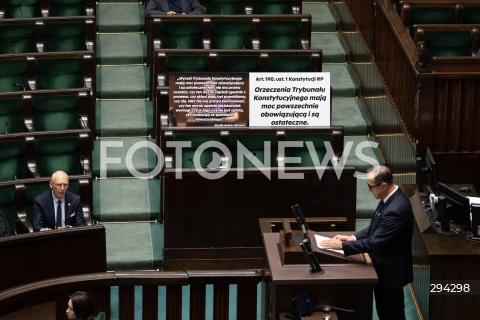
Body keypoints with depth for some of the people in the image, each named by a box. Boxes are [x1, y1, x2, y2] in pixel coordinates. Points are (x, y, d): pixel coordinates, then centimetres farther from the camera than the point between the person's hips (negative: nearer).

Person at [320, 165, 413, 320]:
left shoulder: (396, 209, -32)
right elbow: (376, 227, 14)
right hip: (384, 265, 10)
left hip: (390, 269, -10)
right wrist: (353, 237, 1)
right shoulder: (390, 197, -1)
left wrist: (342, 245, -22)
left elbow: (375, 243, -30)